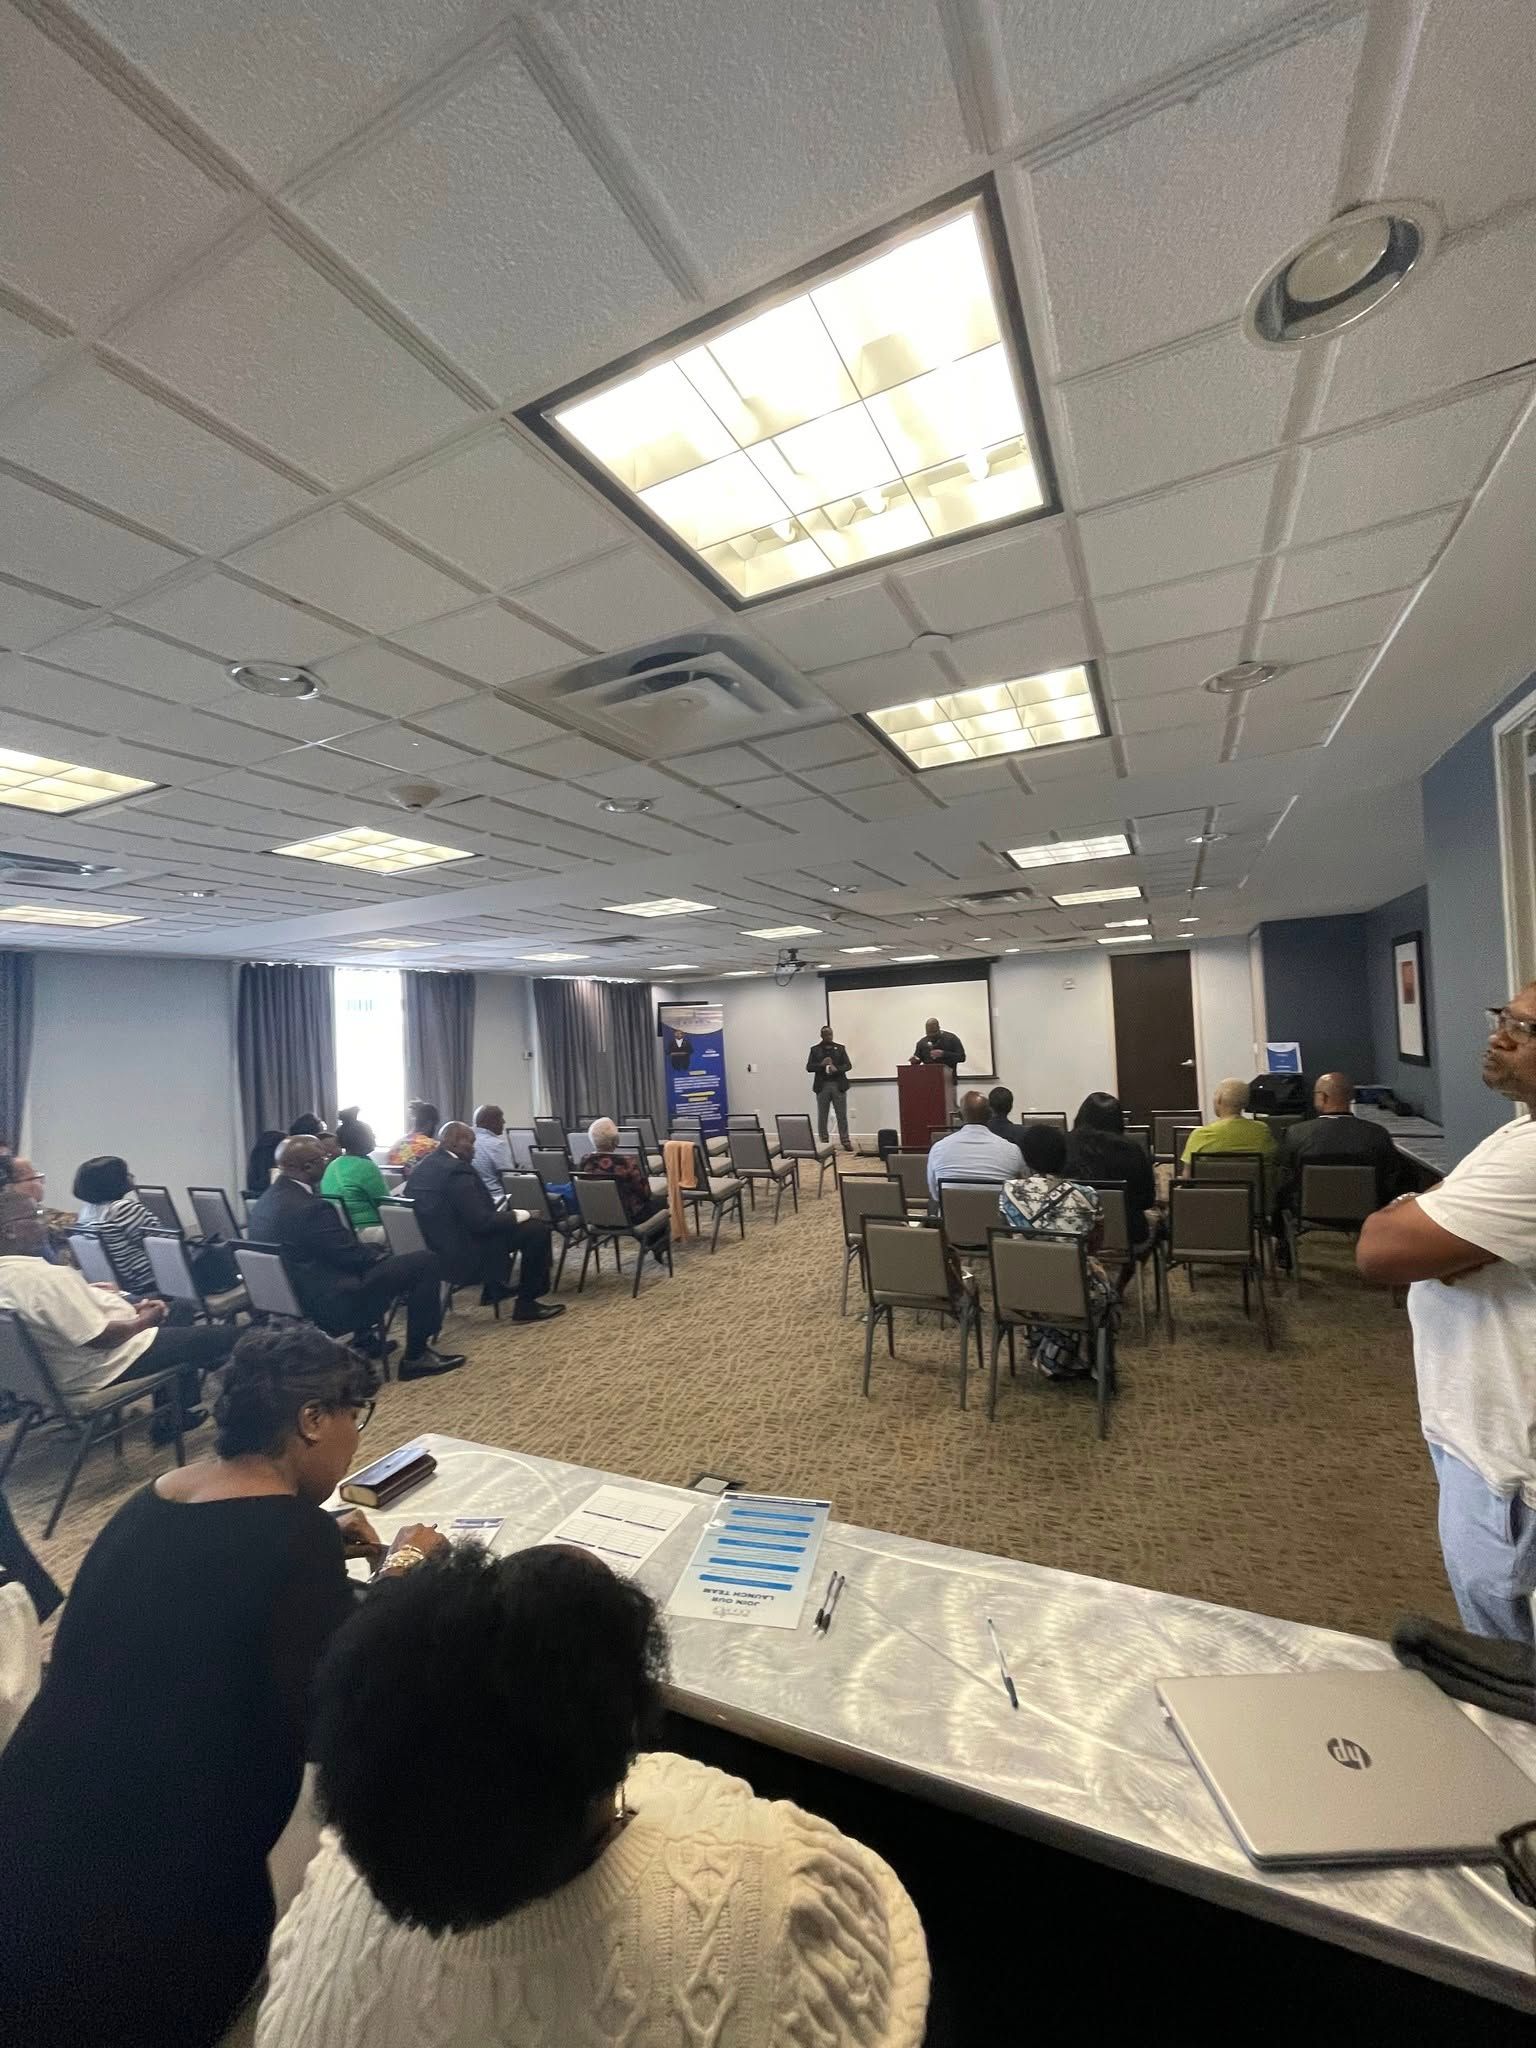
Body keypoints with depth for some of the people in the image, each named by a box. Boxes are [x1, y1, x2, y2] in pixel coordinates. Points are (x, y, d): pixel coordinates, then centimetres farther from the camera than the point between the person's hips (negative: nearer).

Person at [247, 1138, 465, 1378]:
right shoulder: (310, 1207, -26)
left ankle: (364, 1338, 30)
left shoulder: (264, 1203, 5)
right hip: (328, 1305, -10)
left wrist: (379, 1252, 12)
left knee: (374, 1250, 28)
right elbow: (355, 1256, -15)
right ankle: (416, 1356, 1)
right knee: (426, 1263, -8)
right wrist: (386, 1257, 4)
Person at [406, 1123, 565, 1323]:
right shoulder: (457, 1170, -23)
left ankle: (494, 1289, 29)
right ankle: (526, 1305, 2)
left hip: (435, 1252, 10)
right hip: (463, 1257, -10)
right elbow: (481, 1223, -25)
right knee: (537, 1229, -7)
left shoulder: (421, 1168, 6)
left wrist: (499, 1213, 13)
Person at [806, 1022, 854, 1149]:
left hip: (838, 1085, 0)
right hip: (822, 1086, 0)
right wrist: (821, 1064, -14)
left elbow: (848, 1065, 4)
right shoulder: (815, 1050, 8)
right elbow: (808, 1067, 2)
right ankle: (823, 1142, 8)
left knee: (842, 1115, 1)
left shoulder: (840, 1048, 10)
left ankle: (845, 1141, 6)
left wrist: (837, 1069, -14)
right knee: (822, 1116, 2)